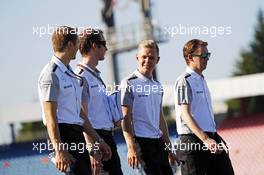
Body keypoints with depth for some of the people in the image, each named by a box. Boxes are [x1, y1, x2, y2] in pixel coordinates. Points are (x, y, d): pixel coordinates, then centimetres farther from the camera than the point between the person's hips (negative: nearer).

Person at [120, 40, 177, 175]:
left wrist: (168, 147, 20)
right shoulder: (129, 84, -4)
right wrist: (131, 147, -17)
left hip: (158, 141, 7)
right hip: (142, 141, -7)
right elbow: (125, 118, -9)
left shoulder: (157, 86, 17)